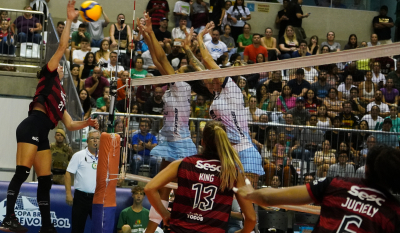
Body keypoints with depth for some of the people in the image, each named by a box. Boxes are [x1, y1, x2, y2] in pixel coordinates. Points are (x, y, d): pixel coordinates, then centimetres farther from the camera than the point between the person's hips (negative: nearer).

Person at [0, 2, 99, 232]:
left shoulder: (61, 98, 31)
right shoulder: (48, 76, 13)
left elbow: (70, 125, 29)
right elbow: (62, 47, 6)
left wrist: (87, 122, 12)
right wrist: (70, 20, 7)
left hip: (42, 136, 9)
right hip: (31, 127, -9)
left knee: (46, 180, 6)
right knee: (22, 172, -19)